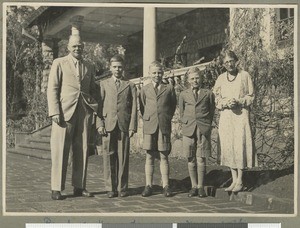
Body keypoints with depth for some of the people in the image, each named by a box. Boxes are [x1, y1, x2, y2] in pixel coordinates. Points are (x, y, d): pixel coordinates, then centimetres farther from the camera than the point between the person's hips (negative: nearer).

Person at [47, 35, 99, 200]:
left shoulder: (89, 68, 18)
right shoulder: (59, 63, 6)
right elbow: (52, 89, 0)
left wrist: (96, 109, 4)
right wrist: (55, 112, -11)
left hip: (85, 112, 4)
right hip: (65, 111, -4)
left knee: (82, 151, 5)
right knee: (60, 151, -3)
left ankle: (79, 187, 12)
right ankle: (56, 189, 2)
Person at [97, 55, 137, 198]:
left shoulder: (130, 86, 13)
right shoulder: (103, 85, 14)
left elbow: (134, 107, 6)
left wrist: (132, 127, -3)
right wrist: (100, 124, -4)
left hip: (124, 126, 0)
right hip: (108, 126, 0)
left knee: (123, 158, 1)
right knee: (109, 157, 1)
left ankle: (122, 188, 9)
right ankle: (110, 188, 8)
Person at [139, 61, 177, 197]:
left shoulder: (169, 88, 8)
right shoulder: (145, 89, 10)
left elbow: (173, 105, 15)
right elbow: (142, 107, 15)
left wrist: (167, 118, 10)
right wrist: (147, 119, 10)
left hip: (164, 126, -1)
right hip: (149, 126, 1)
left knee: (163, 156, 1)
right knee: (149, 156, 2)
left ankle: (165, 186, 5)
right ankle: (148, 186, 6)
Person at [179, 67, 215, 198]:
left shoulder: (208, 94, 7)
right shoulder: (183, 95, 10)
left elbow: (211, 112, 11)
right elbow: (181, 113, 15)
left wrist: (206, 125, 7)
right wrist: (186, 126, 8)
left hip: (203, 130, -1)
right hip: (188, 130, 2)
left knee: (201, 159, -3)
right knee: (191, 159, 3)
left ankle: (201, 187, 4)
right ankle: (194, 186, 11)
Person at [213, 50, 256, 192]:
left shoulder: (245, 76, 3)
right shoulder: (221, 78, 11)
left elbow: (250, 96, 3)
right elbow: (216, 99, 11)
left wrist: (238, 102, -13)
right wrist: (226, 103, -9)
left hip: (241, 115, -3)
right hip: (225, 116, 3)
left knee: (240, 146, -9)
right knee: (228, 146, 2)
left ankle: (240, 181, -1)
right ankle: (234, 180, 10)